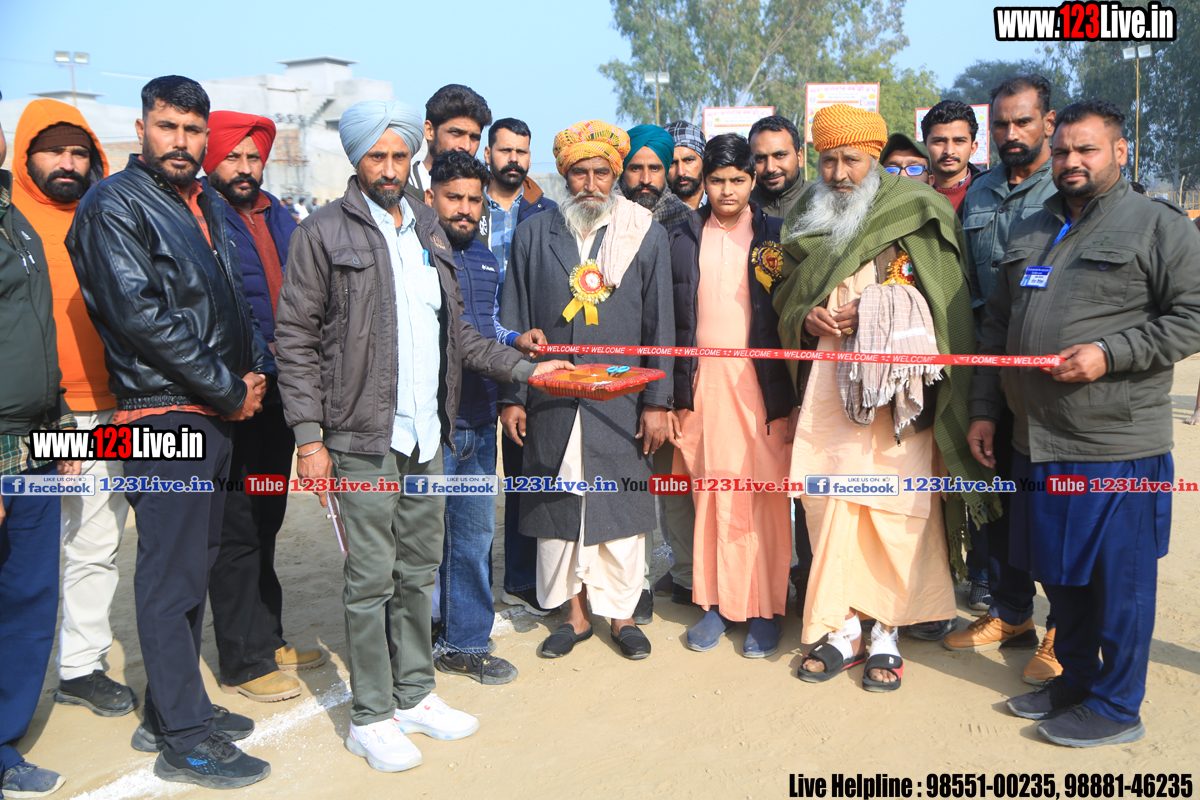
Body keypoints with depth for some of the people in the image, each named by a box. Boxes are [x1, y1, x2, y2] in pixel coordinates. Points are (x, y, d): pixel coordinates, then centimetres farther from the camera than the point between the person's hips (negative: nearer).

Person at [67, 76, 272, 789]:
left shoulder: (205, 205, 17)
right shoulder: (115, 204, -7)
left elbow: (234, 302, 20)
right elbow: (140, 314, -18)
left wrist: (257, 370, 2)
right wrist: (228, 390, -15)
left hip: (215, 417, 9)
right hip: (165, 416, -8)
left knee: (193, 566, 15)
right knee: (171, 577, -3)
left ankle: (173, 711, 28)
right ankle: (186, 742, 7)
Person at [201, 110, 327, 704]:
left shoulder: (280, 220, 14)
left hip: (279, 392, 7)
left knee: (266, 522, 17)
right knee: (238, 528, 0)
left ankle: (267, 639, 31)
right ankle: (242, 662, 12)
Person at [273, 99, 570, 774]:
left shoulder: (430, 233, 15)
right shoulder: (324, 235, -3)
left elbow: (456, 332, 19)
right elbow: (296, 339, -6)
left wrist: (523, 368, 10)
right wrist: (309, 437, -12)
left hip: (427, 437, 6)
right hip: (363, 439, -6)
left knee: (420, 573, 14)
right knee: (372, 580, 1)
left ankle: (416, 696, 29)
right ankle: (372, 717, 17)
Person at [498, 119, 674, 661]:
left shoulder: (647, 235, 4)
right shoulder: (533, 235, 7)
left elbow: (660, 324, 2)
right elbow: (514, 323, 8)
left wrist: (657, 402, -3)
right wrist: (511, 397, 2)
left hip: (622, 401, -1)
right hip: (551, 401, 1)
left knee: (621, 511, 5)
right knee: (557, 508, 7)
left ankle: (621, 614, 23)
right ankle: (574, 613, 24)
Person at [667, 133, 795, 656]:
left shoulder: (776, 236, 3)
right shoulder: (683, 240, 9)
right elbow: (671, 321, 7)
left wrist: (790, 396, -7)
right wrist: (675, 393, 2)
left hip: (760, 384, -2)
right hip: (703, 386, 2)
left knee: (765, 498, 1)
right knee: (712, 496, 6)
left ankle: (764, 610, 12)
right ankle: (717, 603, 18)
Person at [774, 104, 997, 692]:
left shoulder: (917, 216, 2)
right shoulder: (806, 224, 14)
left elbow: (946, 310, 1)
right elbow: (786, 300, 20)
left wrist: (872, 318, -10)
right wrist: (809, 319, 0)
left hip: (898, 390, -3)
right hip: (827, 387, 3)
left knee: (895, 509, -3)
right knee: (829, 506, 1)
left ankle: (886, 634, 11)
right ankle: (843, 629, 14)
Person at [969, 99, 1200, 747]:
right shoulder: (1031, 233, 16)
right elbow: (997, 327, 18)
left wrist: (1109, 353, -20)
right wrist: (984, 409, 13)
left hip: (1117, 448, -6)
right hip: (1037, 443, 6)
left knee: (1118, 582, 5)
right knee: (1058, 573, 17)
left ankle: (1116, 706, 20)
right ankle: (1075, 678, 35)